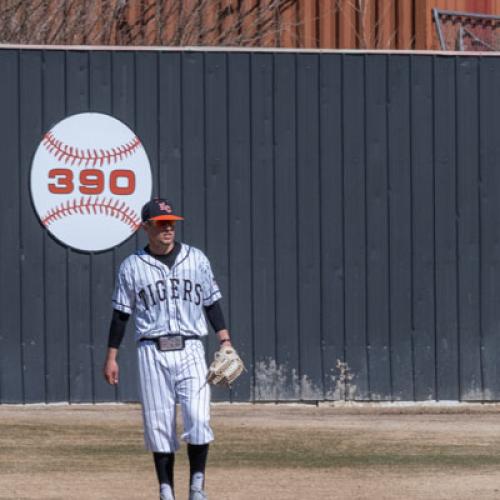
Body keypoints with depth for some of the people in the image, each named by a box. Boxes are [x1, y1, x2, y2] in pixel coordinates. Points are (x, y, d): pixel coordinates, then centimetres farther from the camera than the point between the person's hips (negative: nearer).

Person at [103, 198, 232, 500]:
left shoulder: (197, 259, 8)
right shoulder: (132, 267, 6)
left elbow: (212, 302, 11)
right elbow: (121, 314, 9)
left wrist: (225, 341, 1)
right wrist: (111, 357, 7)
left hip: (190, 350, 0)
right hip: (152, 352, 0)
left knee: (198, 417, -14)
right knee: (158, 423, -1)